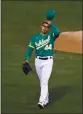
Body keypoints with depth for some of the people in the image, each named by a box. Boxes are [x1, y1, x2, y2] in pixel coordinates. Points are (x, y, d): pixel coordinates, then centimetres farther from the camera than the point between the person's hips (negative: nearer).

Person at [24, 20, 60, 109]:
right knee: (41, 81, 14)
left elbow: (57, 32, -26)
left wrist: (51, 23, -17)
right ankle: (46, 99, 30)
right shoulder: (35, 37, 4)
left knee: (44, 81, -14)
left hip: (48, 61, -4)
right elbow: (30, 48, -1)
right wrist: (27, 59, -13)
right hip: (38, 61, 4)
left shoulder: (51, 35, -2)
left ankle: (42, 102, -19)